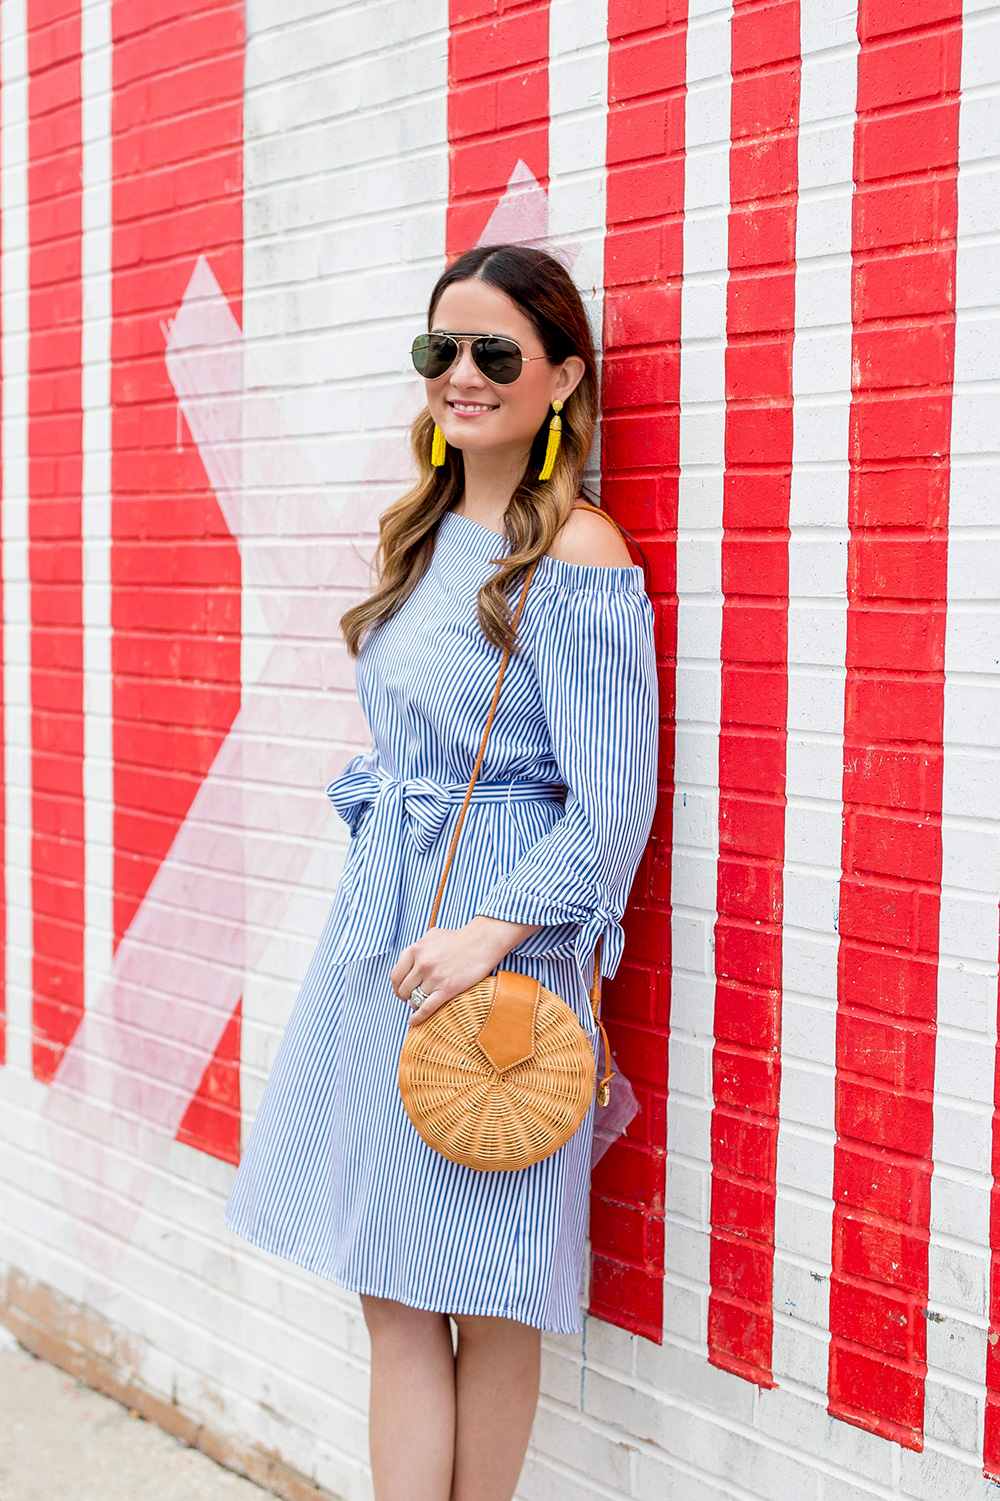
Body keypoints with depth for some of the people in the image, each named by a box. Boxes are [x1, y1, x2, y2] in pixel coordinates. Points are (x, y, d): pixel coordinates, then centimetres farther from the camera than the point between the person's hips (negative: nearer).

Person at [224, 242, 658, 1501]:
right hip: (383, 921, 8)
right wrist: (379, 844, 15)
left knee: (487, 1296, 7)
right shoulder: (424, 533, 11)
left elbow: (614, 809, -16)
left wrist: (490, 932, -22)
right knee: (392, 1291, 10)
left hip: (498, 943, -8)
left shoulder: (577, 559, -14)